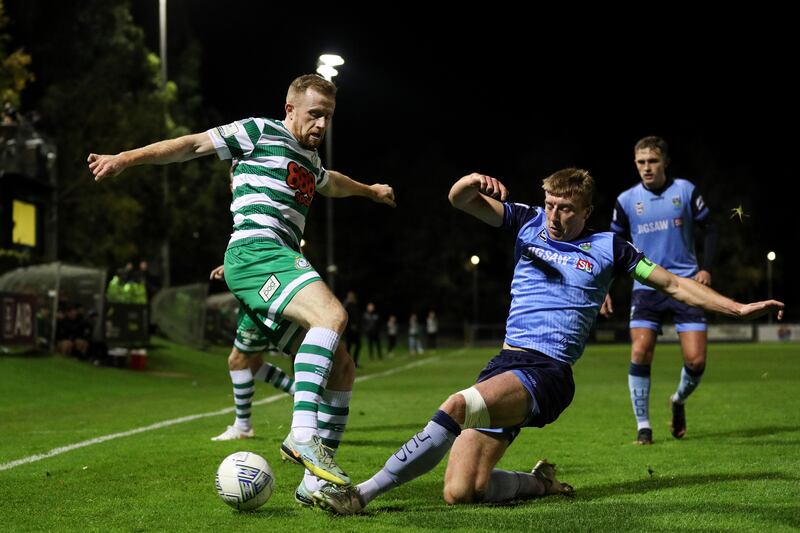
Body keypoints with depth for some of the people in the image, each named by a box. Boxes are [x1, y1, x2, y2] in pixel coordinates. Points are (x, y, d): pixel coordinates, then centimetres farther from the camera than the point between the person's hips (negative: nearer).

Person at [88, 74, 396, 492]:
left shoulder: (309, 159, 31)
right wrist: (127, 158, -3)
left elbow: (329, 182, 55)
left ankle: (317, 482, 2)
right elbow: (194, 144, 4)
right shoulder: (262, 132, 6)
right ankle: (303, 434, -44)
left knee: (341, 369, 2)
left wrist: (368, 190, 72)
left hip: (280, 262, 10)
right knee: (332, 314, -34)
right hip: (256, 250, -9)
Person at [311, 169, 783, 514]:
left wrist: (739, 308, 10)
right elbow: (459, 199, 11)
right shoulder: (530, 222, 15)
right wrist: (475, 181, -13)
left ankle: (363, 492, -32)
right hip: (508, 362, 5)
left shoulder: (607, 247, 9)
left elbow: (674, 284, 16)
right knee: (461, 492, -8)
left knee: (457, 406, -34)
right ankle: (542, 483, 19)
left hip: (550, 373, -4)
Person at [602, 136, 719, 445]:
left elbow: (710, 230, 8)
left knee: (696, 360, -7)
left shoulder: (685, 191, 1)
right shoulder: (627, 200, 4)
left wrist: (706, 268, -5)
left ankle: (679, 401, 26)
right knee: (639, 354, -16)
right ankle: (643, 426, -3)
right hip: (646, 288, 0)